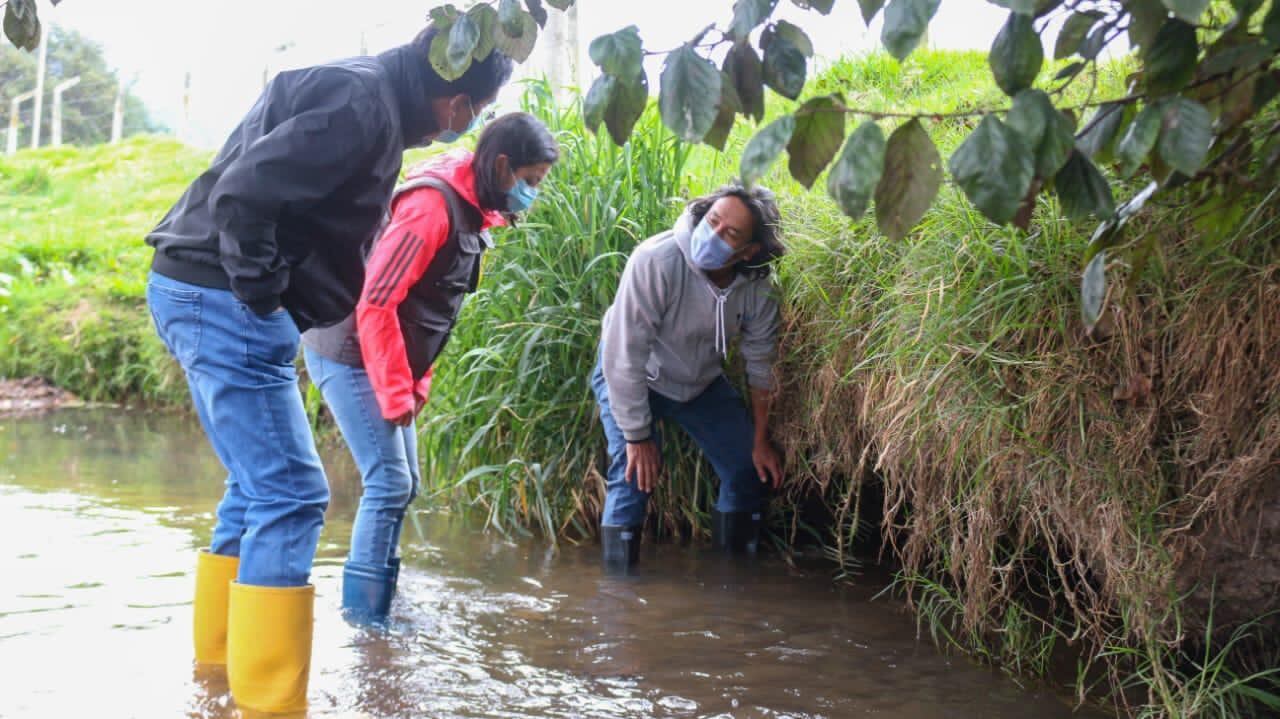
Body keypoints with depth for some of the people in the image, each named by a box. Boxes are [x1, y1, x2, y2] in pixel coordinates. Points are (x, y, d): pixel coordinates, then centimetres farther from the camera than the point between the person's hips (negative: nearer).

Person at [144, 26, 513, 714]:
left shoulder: (359, 92, 15)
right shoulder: (365, 104, -17)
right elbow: (244, 191, -27)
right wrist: (260, 296, -18)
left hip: (201, 295, 11)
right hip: (222, 297, -11)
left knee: (259, 486, 18)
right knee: (291, 494, -9)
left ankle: (222, 658, 28)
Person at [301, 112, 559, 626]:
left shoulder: (469, 209, 9)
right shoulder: (432, 206, -22)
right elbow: (376, 303, -26)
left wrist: (417, 382, 11)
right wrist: (396, 393, -20)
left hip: (390, 361, 10)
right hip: (351, 355, -10)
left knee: (402, 485, 12)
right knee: (389, 483, -11)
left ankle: (378, 600, 21)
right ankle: (364, 617, -4)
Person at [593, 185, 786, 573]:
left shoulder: (757, 287, -21)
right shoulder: (656, 261, -36)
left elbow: (761, 364, -5)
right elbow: (624, 356, -32)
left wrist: (761, 440, -1)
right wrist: (638, 436, -26)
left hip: (702, 380, 5)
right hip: (630, 378, -5)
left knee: (751, 470, 4)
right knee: (636, 474, -21)